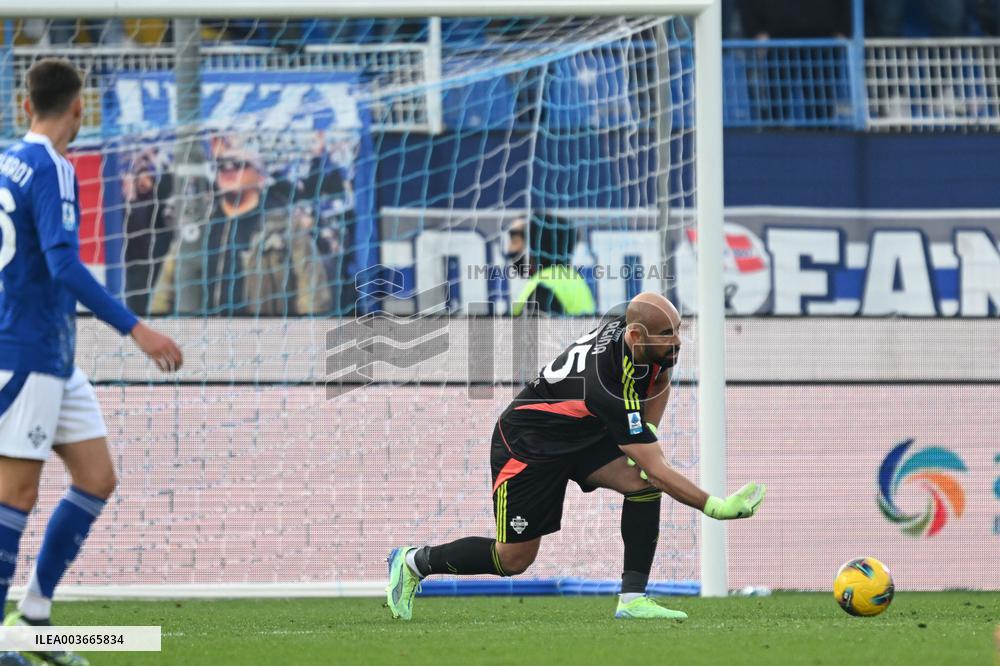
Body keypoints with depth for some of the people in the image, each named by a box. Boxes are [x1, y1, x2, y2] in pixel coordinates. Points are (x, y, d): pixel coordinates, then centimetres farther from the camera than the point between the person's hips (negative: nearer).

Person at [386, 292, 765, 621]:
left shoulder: (644, 339, -16)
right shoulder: (609, 387, -40)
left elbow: (660, 381, 12)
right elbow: (657, 470, -37)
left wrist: (646, 435, -2)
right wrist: (714, 506, -38)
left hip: (584, 434, 8)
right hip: (527, 445, -8)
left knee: (642, 482, -17)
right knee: (514, 559, 0)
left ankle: (632, 598, -12)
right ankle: (412, 563, 23)